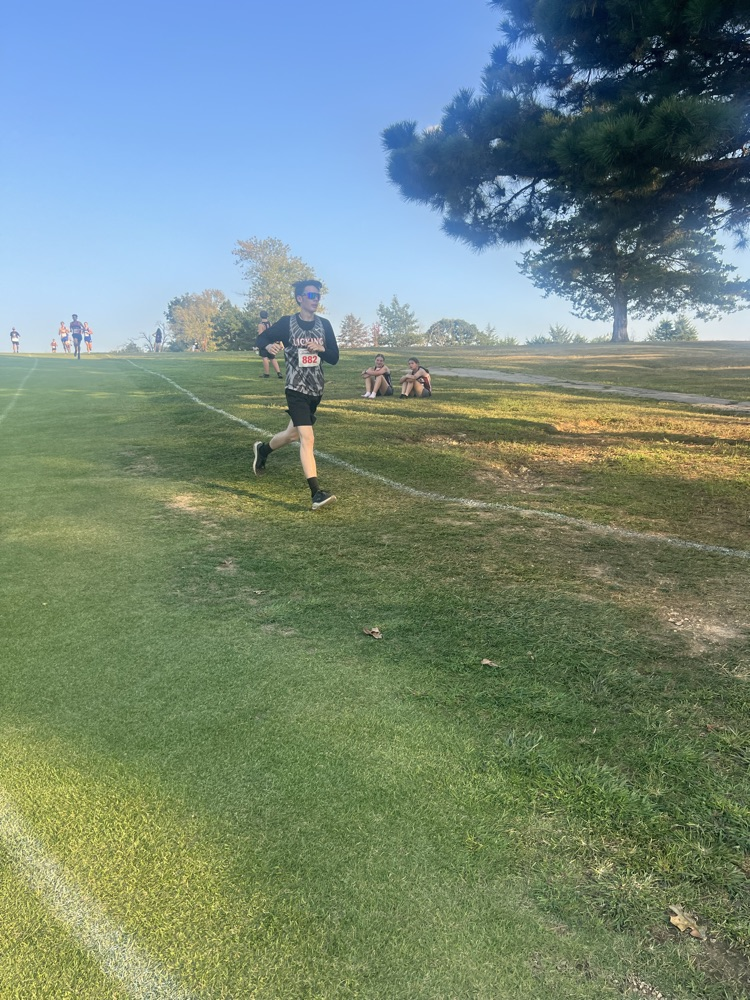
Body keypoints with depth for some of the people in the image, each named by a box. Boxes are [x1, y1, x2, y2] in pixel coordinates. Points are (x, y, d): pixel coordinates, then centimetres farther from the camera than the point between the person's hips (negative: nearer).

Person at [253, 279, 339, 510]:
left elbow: (334, 358, 5)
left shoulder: (324, 325, 4)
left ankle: (263, 449, 49)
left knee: (293, 433, 19)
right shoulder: (287, 323, -7)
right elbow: (260, 339, 2)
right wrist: (269, 346, -21)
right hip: (296, 389, -5)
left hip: (316, 390, 6)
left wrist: (321, 349, -16)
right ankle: (316, 493, -19)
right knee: (307, 438, -17)